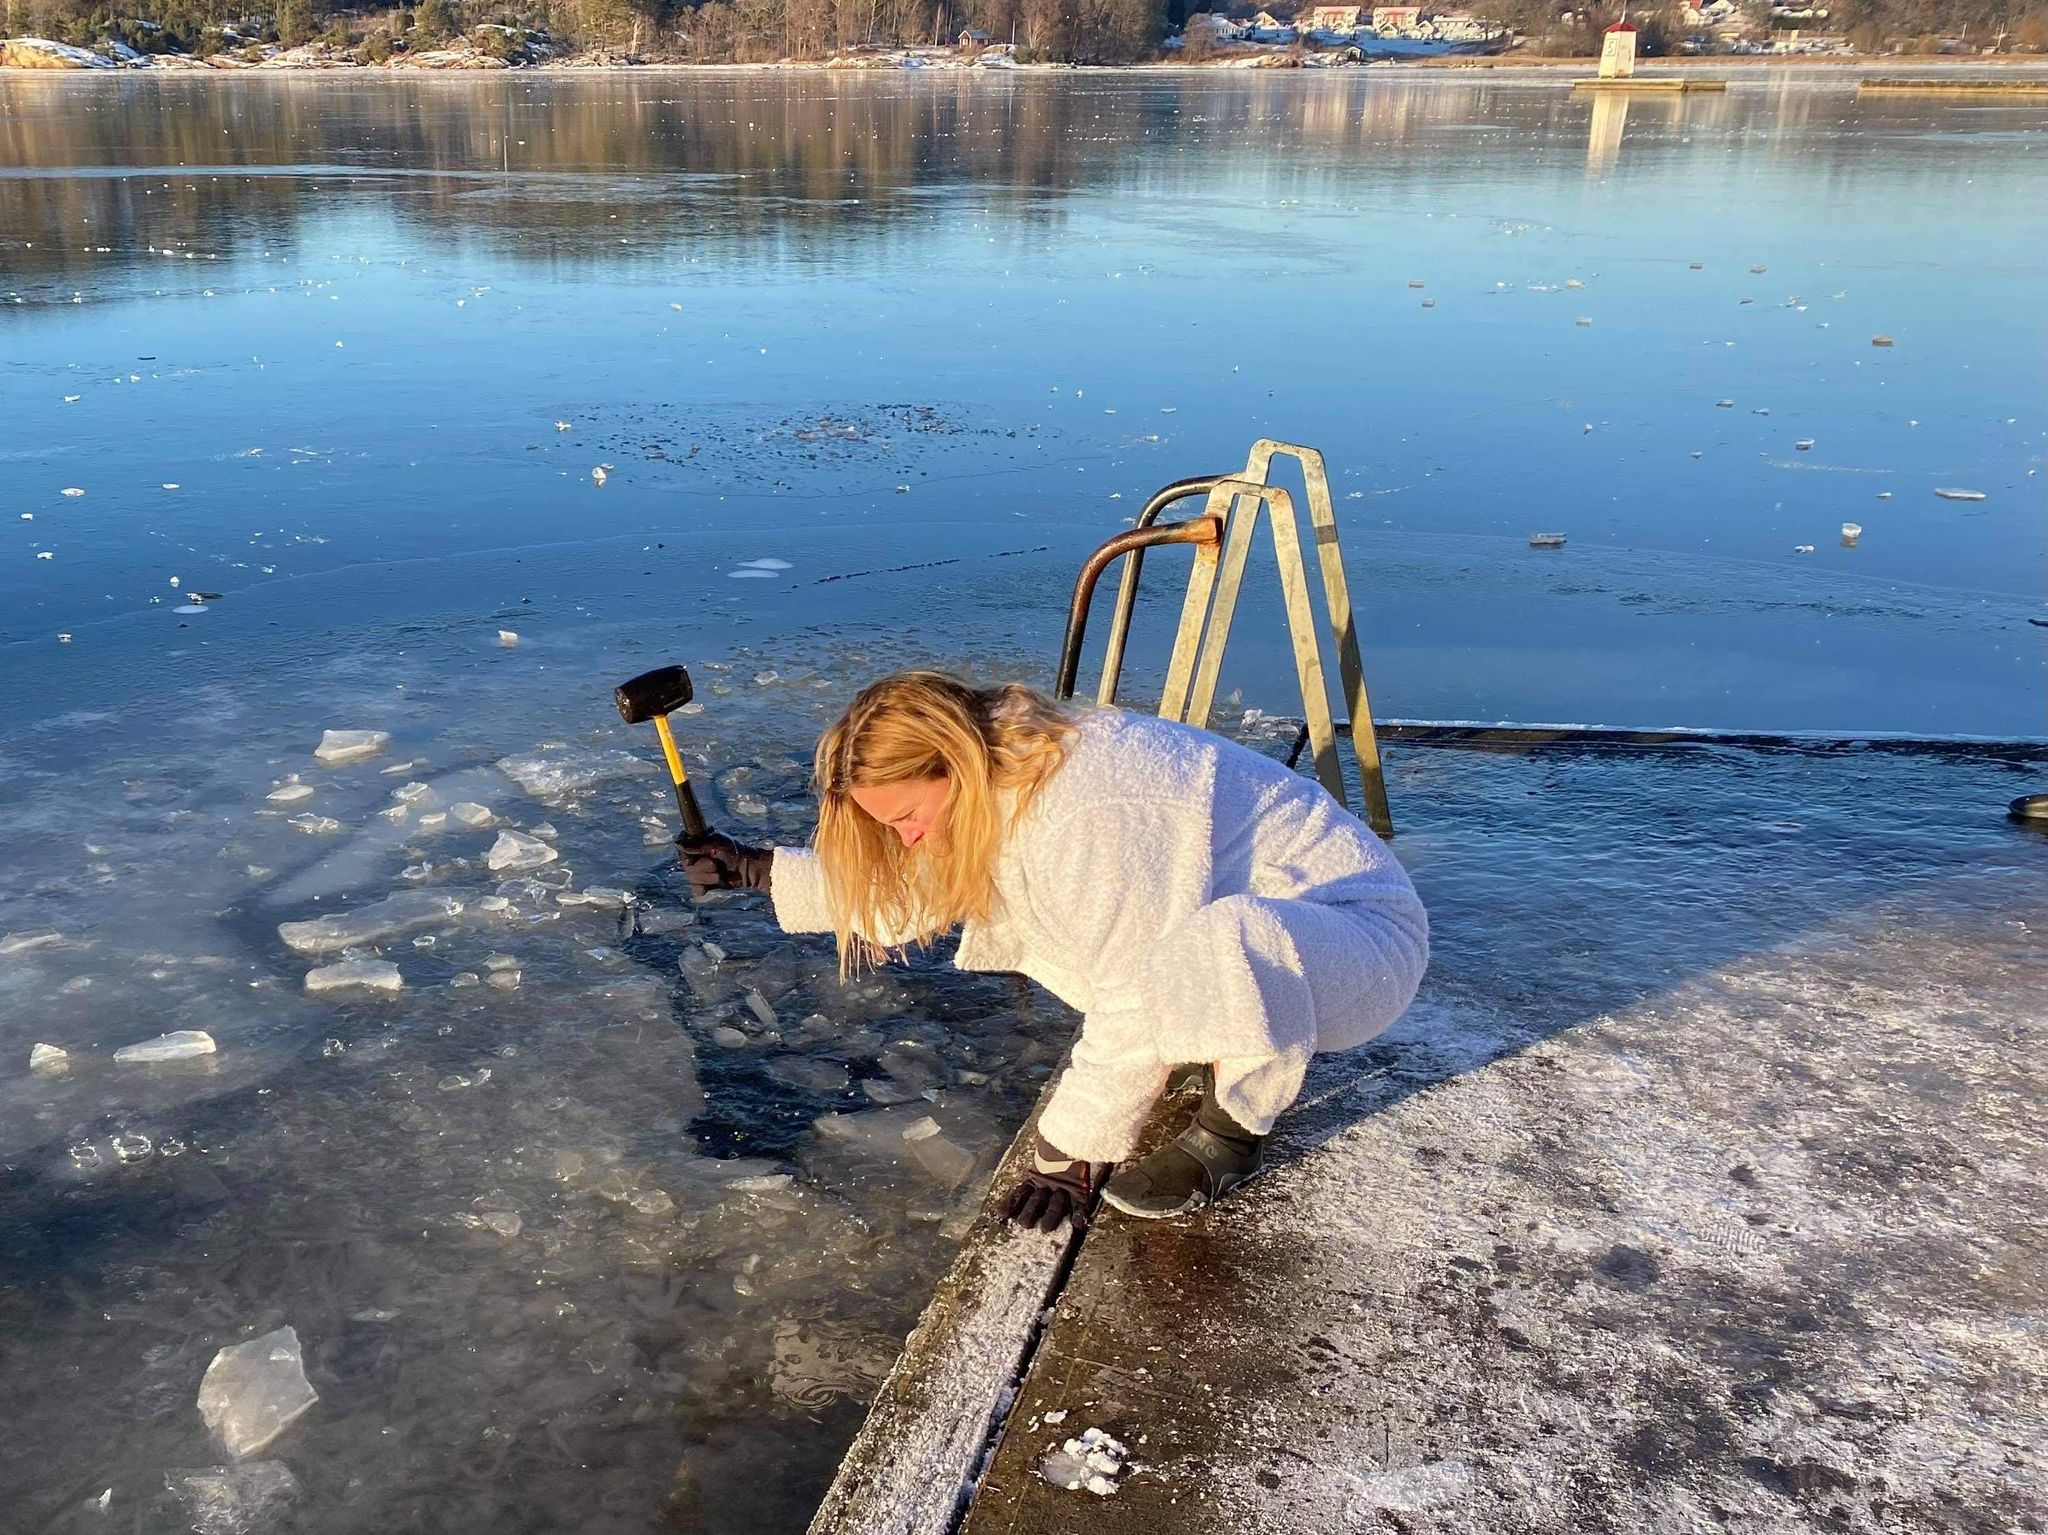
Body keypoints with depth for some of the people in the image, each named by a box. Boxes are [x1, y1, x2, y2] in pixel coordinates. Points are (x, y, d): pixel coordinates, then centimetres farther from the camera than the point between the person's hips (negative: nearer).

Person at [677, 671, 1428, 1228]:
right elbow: (903, 887, 15)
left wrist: (1073, 1152, -15)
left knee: (1215, 949, -43)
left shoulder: (1090, 818, -32)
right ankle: (1230, 1056, 8)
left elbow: (1136, 1010, -26)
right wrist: (755, 870, 13)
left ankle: (1230, 1132, -10)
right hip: (1230, 921, 9)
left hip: (1363, 937, -9)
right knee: (1009, 900, 4)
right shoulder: (1004, 778, -1)